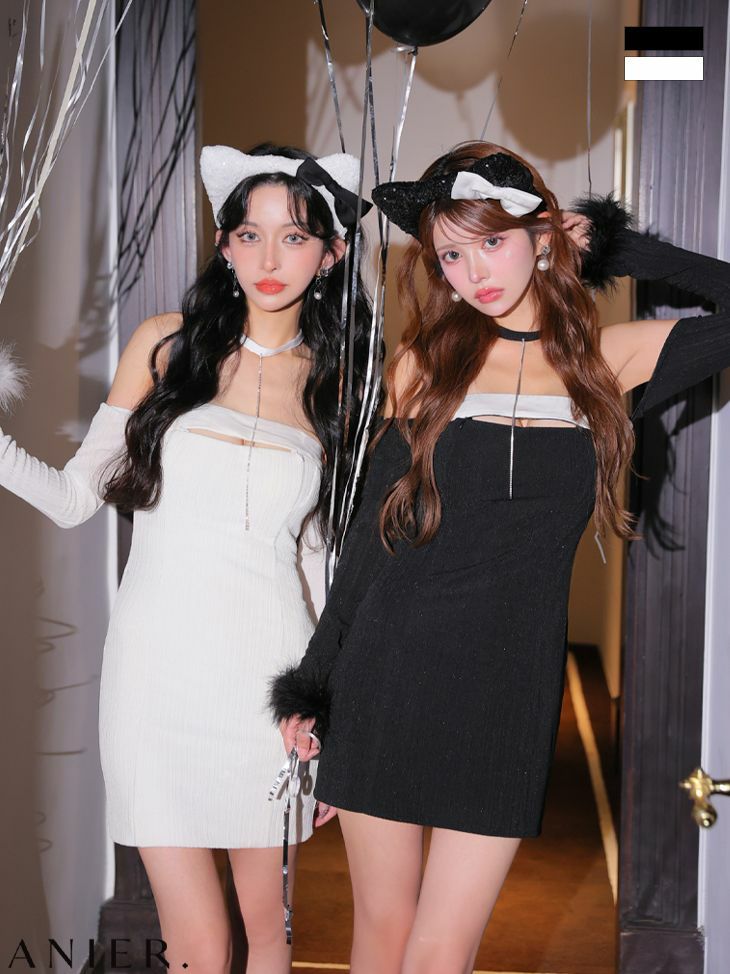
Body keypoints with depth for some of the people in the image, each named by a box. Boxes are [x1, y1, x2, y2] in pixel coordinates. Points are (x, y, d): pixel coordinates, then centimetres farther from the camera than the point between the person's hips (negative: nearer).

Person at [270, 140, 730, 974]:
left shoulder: (606, 359, 3)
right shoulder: (425, 362, 3)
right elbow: (371, 529, 6)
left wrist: (623, 248, 1)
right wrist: (312, 685, 6)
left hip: (509, 693, 0)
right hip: (387, 679, 0)